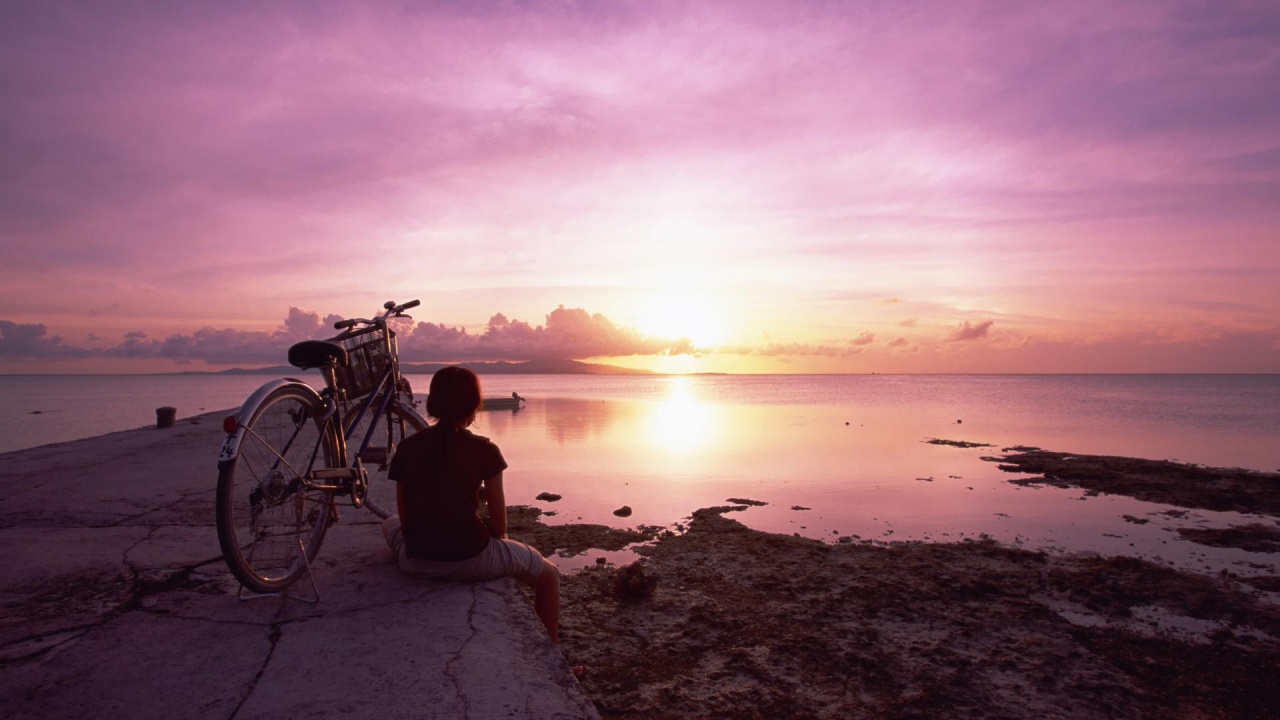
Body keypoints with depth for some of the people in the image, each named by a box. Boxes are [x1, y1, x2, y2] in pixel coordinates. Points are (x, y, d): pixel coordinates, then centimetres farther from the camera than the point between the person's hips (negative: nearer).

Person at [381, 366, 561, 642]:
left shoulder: (407, 447, 1)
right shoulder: (484, 450, -8)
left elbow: (405, 520, 5)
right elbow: (499, 528, -4)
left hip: (417, 562, 4)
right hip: (471, 560, -3)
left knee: (389, 524, 40)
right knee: (548, 574, 22)